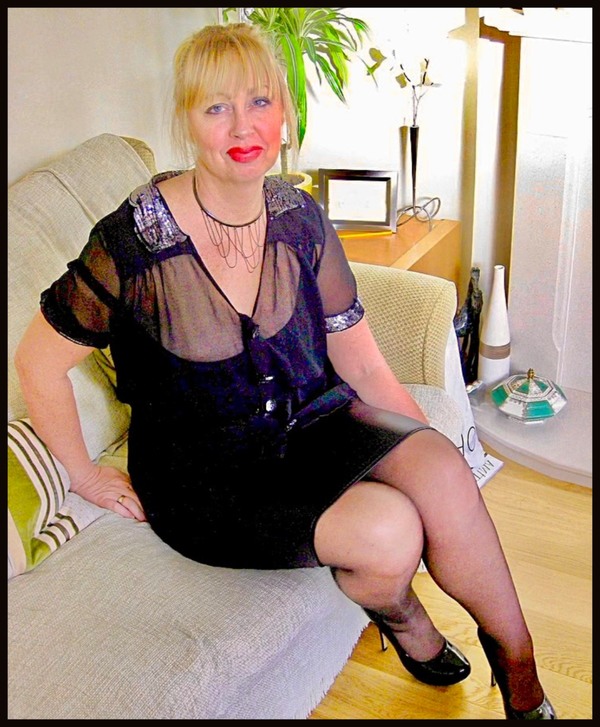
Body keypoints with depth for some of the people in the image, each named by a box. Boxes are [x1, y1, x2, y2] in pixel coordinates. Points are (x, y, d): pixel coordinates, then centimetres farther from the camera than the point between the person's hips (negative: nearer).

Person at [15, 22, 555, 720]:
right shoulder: (137, 237, -17)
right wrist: (87, 478, -1)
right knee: (388, 530, -26)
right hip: (200, 472, -4)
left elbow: (360, 362, 1)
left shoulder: (299, 217, -4)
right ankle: (397, 612, 12)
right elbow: (38, 361, -5)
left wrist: (440, 463, -5)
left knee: (436, 466, -24)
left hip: (307, 421, 4)